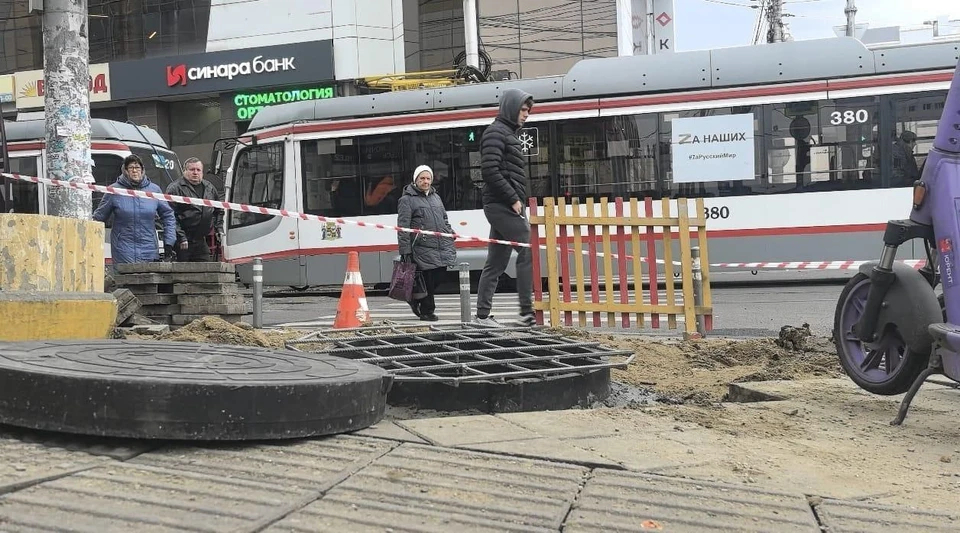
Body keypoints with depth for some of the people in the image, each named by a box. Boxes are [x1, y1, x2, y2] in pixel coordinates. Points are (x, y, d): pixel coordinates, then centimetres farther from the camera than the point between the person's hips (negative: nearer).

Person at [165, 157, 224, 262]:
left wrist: (219, 229, 14)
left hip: (201, 241, 6)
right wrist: (180, 237, -18)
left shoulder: (210, 188, 14)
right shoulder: (175, 188, -7)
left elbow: (220, 210, 26)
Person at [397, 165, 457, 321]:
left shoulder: (436, 197, 22)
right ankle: (427, 311, 13)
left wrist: (450, 236, 20)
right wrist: (405, 251, -11)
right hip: (423, 248, -6)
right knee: (428, 280, -4)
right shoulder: (407, 200, 0)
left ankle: (417, 300, 27)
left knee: (438, 278, 3)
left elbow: (445, 220, 30)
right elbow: (403, 228, -6)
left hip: (443, 248, 6)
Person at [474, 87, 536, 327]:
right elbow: (490, 171, -18)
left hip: (505, 206, 10)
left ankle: (483, 314, 10)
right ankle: (527, 312, -13)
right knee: (526, 252, -13)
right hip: (504, 206, -10)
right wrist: (513, 199, -17)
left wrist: (516, 199, 10)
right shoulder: (496, 132, -7)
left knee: (496, 262, 8)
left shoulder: (508, 133, 23)